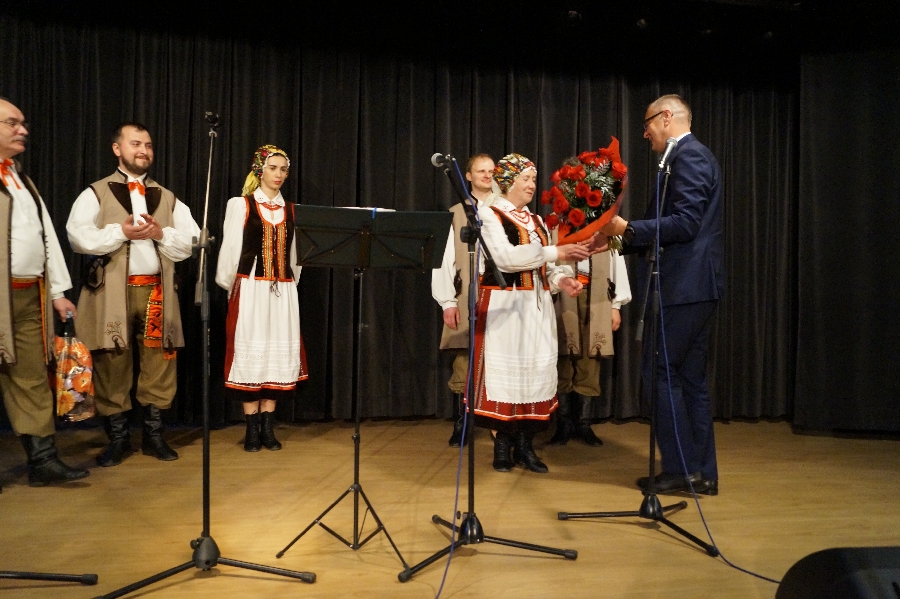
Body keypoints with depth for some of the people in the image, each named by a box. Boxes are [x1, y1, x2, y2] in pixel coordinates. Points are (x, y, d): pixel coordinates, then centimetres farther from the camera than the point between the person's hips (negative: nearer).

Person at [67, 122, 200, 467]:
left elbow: (191, 241, 6)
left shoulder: (169, 199, 16)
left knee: (159, 362, 2)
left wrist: (161, 233, -10)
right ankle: (117, 438, 13)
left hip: (157, 290, 2)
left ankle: (153, 433, 14)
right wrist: (121, 232, -16)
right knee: (112, 364, 1)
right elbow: (78, 237, -7)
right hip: (113, 292, -2)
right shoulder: (96, 193, 7)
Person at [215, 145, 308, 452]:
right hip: (249, 290, -3)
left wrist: (290, 284, 11)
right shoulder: (240, 205, 3)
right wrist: (229, 286, 3)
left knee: (279, 354, 3)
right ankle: (252, 429, 7)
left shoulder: (291, 210, 12)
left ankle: (268, 427, 12)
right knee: (250, 352, -2)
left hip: (283, 292, 3)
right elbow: (230, 249, 3)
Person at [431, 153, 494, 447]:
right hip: (465, 296, 0)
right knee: (462, 362, 1)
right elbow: (445, 258, 3)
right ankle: (459, 426, 13)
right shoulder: (456, 213, 8)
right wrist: (447, 301, -4)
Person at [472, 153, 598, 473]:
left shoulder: (536, 220, 18)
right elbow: (505, 257, -19)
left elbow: (545, 266, 13)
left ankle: (525, 444, 12)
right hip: (504, 305, -6)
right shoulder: (489, 214, -3)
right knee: (505, 369, -4)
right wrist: (556, 251, -20)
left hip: (537, 306, 6)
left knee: (537, 369, 3)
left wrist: (562, 279, -9)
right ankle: (503, 443, 9)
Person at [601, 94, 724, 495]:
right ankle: (703, 472, 19)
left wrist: (629, 229, -15)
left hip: (685, 285, -10)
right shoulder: (692, 156, 22)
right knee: (691, 378, 12)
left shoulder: (688, 155, -9)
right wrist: (620, 238, 19)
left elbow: (686, 222, -21)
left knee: (660, 372, -4)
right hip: (695, 286, 10)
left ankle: (680, 468, 4)